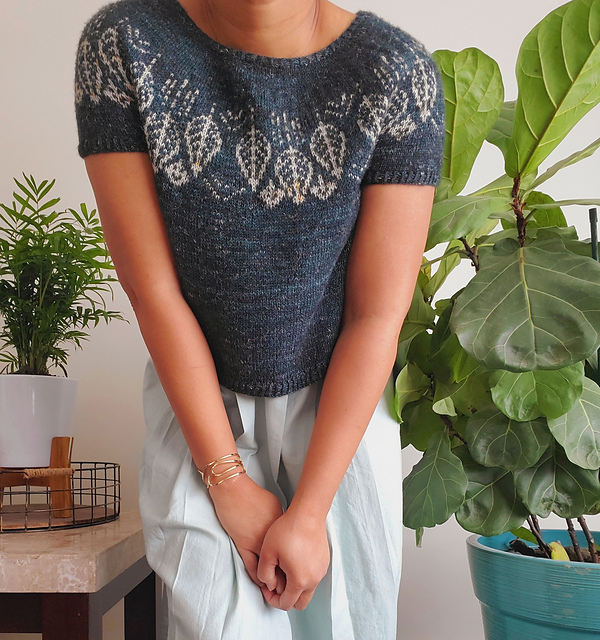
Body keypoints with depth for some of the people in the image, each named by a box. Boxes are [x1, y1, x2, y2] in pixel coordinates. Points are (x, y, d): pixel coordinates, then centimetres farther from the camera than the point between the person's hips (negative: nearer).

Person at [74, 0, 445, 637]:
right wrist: (228, 479, -13)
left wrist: (308, 512, -15)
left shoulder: (399, 70, -16)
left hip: (341, 402, 1)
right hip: (196, 398, 0)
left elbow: (377, 315, -15)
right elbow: (153, 290, -14)